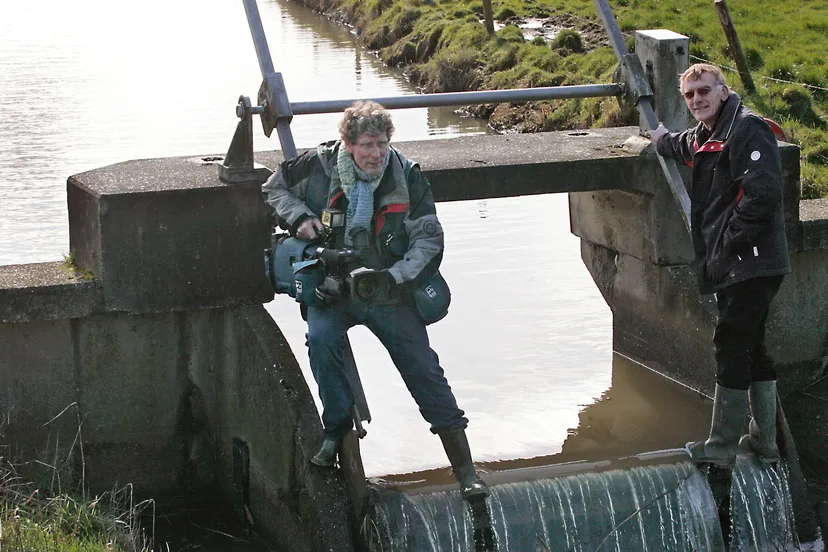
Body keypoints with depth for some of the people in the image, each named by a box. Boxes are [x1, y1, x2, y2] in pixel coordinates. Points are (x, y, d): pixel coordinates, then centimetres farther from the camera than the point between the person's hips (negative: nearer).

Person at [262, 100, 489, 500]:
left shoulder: (407, 178, -8)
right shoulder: (320, 166, -7)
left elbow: (429, 242, -9)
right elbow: (275, 187, 11)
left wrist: (392, 278, -25)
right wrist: (299, 217, -9)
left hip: (388, 292, 0)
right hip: (332, 288, 0)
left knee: (424, 370, -6)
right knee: (321, 339, -31)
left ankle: (465, 470, -1)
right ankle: (337, 429, -7)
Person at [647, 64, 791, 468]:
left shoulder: (747, 130, -13)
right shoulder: (704, 136, 18)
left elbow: (763, 193, -24)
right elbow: (686, 147, 45)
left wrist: (729, 244, -19)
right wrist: (663, 140, 64)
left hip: (750, 264, -10)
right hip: (732, 267, 10)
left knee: (731, 348, -7)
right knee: (751, 349, 14)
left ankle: (722, 447, -2)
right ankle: (764, 441, 23)